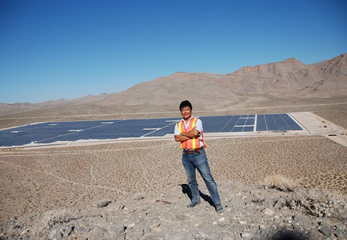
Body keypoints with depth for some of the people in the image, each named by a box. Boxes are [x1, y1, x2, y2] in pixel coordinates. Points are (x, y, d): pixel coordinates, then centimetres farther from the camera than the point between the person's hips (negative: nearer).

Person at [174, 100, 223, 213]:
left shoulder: (197, 121, -3)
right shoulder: (178, 125, 8)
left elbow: (195, 133, -23)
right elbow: (177, 138, -8)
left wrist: (183, 134, -8)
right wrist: (190, 134, -14)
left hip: (198, 154, -4)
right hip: (186, 155, 4)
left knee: (208, 179, -3)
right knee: (191, 180, 16)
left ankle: (217, 203, 6)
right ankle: (196, 200, 35)